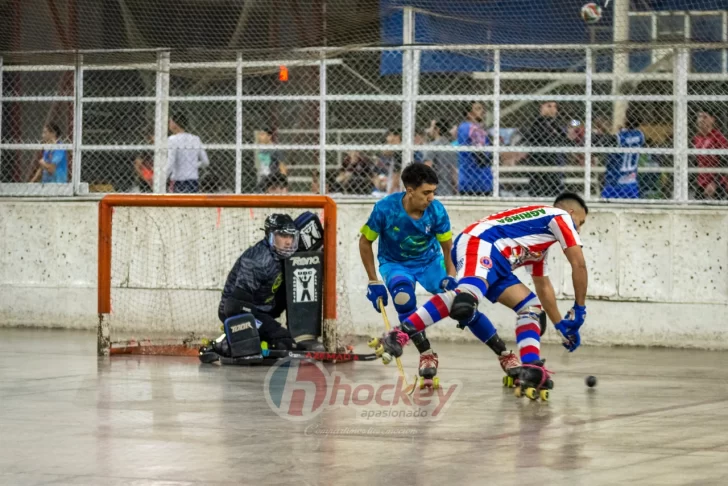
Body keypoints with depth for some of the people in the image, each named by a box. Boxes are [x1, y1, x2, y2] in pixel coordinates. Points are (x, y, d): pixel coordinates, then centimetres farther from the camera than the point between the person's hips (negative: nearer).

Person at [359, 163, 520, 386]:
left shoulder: (437, 211, -22)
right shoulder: (385, 209, -26)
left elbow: (448, 247, -7)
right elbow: (365, 242, -10)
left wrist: (451, 276, -22)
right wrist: (374, 282, -9)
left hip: (430, 261, 1)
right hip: (394, 263, -1)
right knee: (403, 297, -34)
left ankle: (504, 354, 1)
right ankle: (426, 354, -18)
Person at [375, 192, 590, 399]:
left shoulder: (538, 245, 37)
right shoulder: (560, 216, 14)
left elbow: (543, 286, 46)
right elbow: (579, 265, 9)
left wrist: (561, 325, 49)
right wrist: (579, 309, 17)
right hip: (480, 243, -10)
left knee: (531, 307, 13)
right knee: (466, 298, -35)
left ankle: (530, 371, -3)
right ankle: (399, 335, -44)